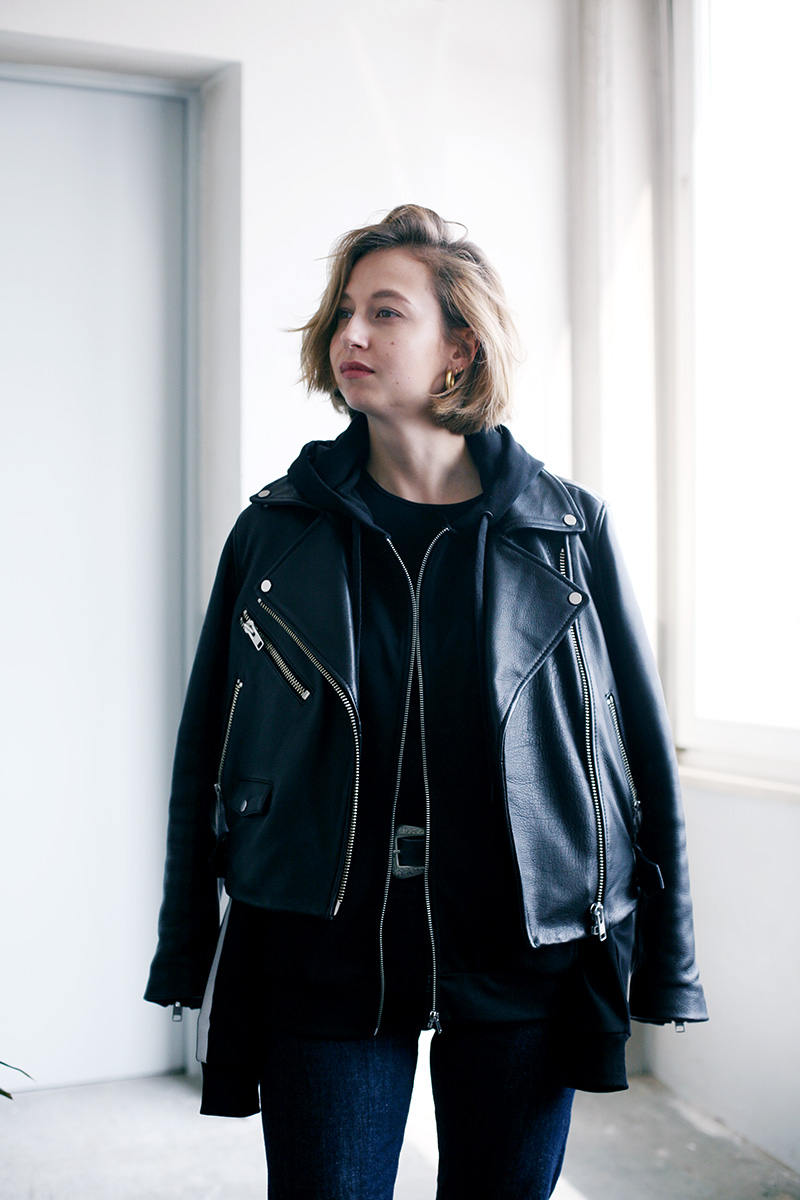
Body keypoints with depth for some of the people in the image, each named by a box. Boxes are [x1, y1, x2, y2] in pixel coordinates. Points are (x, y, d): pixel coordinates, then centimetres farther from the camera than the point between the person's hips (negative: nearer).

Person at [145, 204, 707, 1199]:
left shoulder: (570, 531, -1)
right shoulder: (277, 530, 1)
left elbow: (642, 749, 2)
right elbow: (204, 754, 5)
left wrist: (663, 967, 3)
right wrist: (189, 959, 4)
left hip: (523, 967, 0)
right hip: (320, 965, 0)